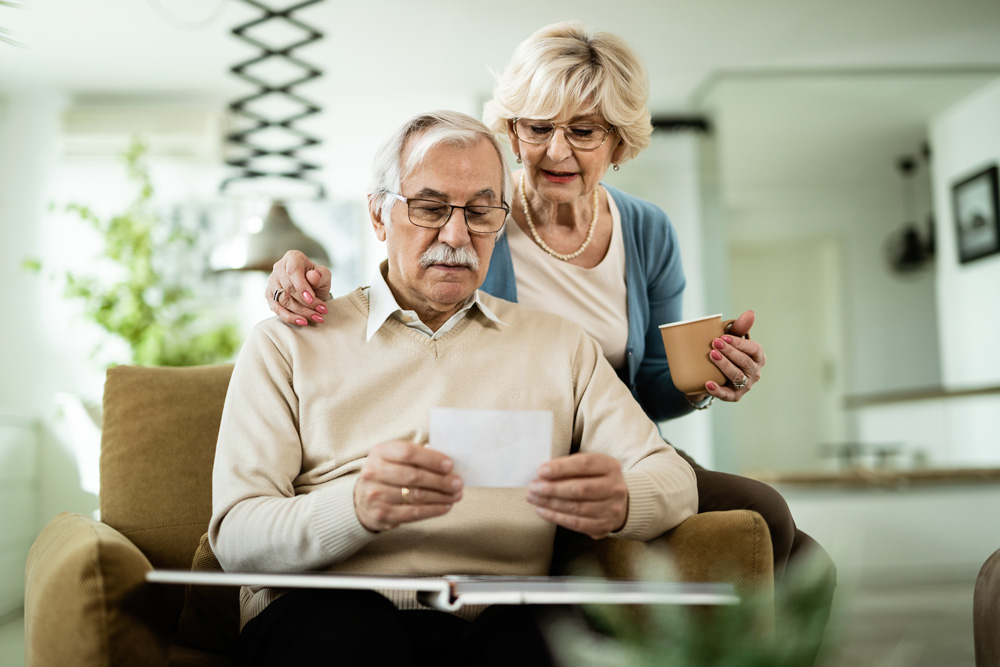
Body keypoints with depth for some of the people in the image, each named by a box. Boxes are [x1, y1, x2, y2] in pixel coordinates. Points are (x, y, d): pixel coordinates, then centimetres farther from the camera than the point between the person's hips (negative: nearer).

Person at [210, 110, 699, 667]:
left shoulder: (561, 345, 19)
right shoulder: (286, 344, 11)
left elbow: (674, 479, 10)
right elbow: (235, 536, 0)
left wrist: (618, 500, -16)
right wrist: (359, 506, -22)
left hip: (499, 620, 2)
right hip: (325, 617, -1)